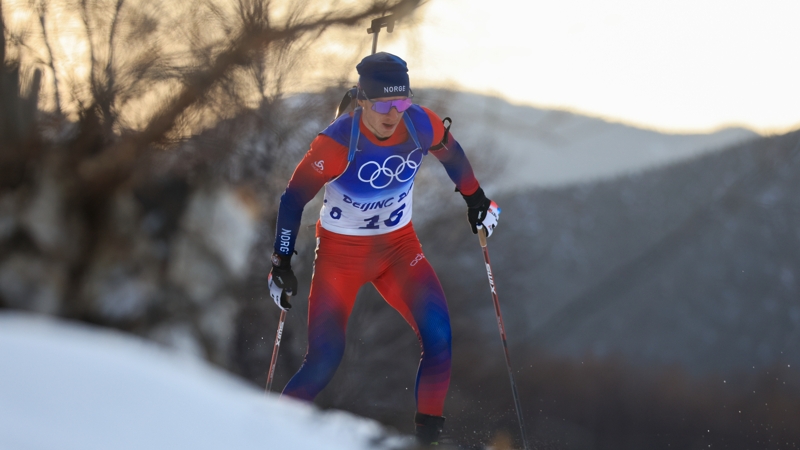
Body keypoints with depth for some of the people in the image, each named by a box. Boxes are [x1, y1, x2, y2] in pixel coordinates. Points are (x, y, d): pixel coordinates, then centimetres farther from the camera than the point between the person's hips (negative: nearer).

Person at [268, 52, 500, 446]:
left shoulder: (421, 125, -16)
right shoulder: (337, 143, -27)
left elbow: (449, 152, 8)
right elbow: (293, 199, -16)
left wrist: (474, 197, 18)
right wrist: (282, 264, -17)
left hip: (398, 246, 4)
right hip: (341, 251, -3)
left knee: (439, 337, -15)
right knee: (325, 359, -11)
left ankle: (428, 432, 0)